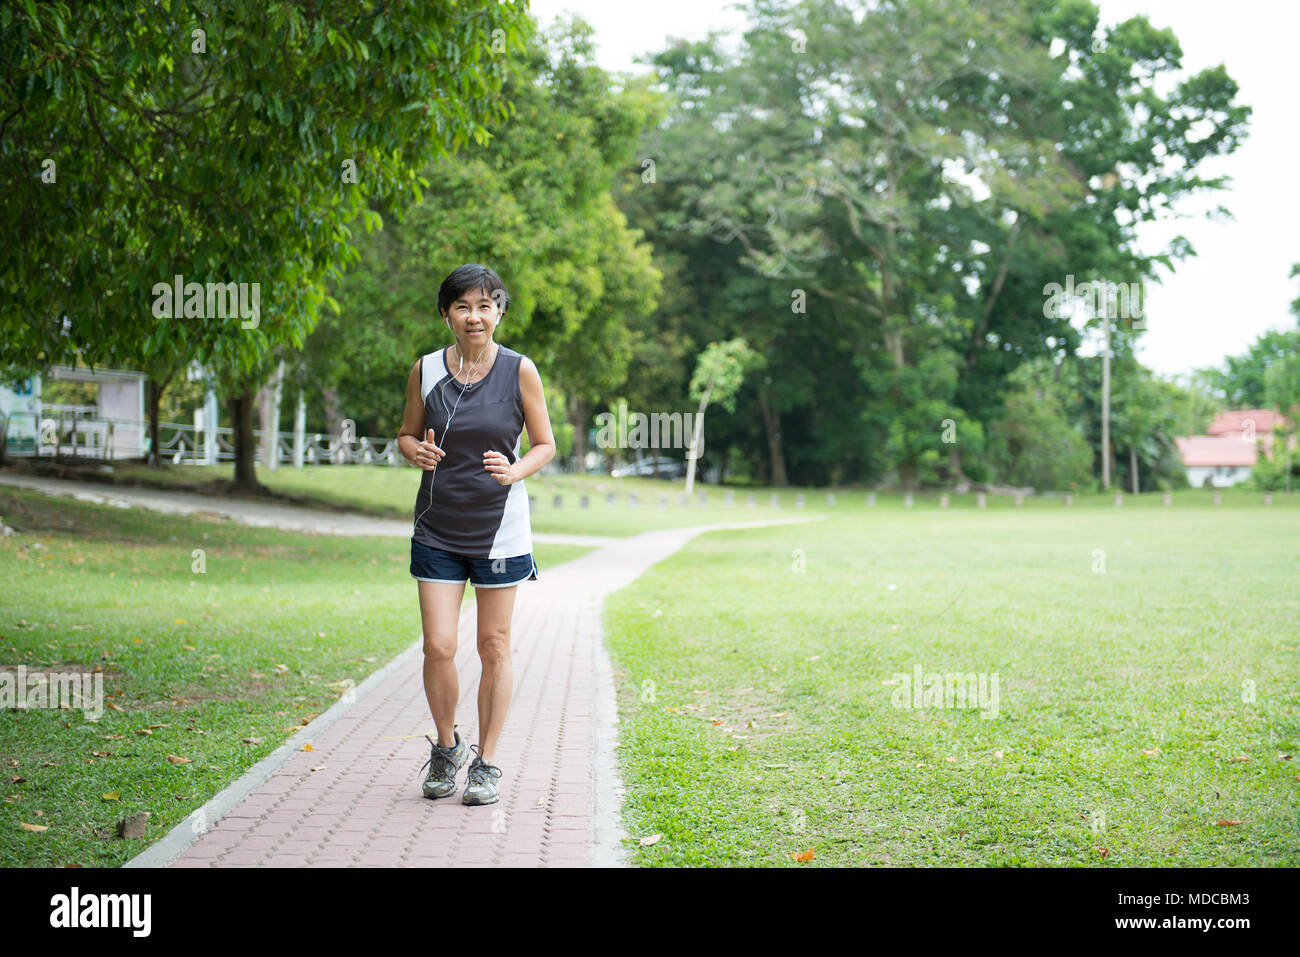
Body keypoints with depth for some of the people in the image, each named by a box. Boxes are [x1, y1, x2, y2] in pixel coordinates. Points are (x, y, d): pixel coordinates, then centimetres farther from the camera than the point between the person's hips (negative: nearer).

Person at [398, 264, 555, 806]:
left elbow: (545, 444, 3)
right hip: (437, 531, 1)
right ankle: (446, 749, 21)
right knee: (438, 647, -4)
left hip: (499, 530, -1)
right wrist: (418, 452, -10)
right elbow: (407, 434, 13)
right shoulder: (426, 370, 1)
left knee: (494, 647, 5)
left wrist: (514, 471, -17)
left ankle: (486, 763, 19)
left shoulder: (519, 370, -3)